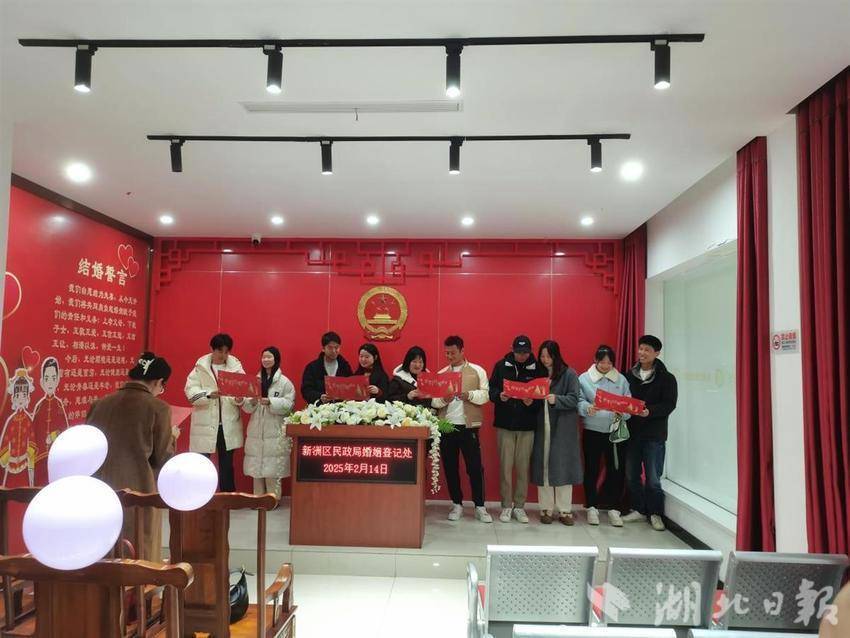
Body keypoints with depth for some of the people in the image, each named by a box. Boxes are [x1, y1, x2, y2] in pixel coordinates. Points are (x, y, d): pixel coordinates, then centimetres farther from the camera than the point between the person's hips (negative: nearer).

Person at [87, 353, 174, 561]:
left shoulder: (99, 404, 4)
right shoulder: (158, 408, -10)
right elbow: (163, 461, -7)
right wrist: (171, 438, 11)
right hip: (138, 494, -5)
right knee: (139, 559, 8)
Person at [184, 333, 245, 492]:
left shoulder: (236, 366, 2)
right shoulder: (201, 366, -1)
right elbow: (190, 390, -9)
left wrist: (239, 399, -25)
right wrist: (209, 394, -26)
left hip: (228, 424, 2)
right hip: (205, 424, -1)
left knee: (227, 464, 11)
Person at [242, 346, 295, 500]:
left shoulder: (285, 382, -1)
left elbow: (288, 405, -9)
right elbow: (247, 408, 9)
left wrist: (269, 402, -19)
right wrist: (252, 402, -12)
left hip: (275, 431, -4)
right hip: (256, 431, 4)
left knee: (273, 467, -3)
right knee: (256, 466, 6)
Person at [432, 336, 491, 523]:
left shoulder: (477, 371, 3)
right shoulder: (441, 374, 11)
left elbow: (485, 395, -4)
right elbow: (433, 400, 4)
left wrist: (468, 395, -20)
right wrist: (443, 400, -16)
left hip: (468, 426, -3)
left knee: (475, 467, 1)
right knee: (450, 467, 9)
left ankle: (480, 507, 13)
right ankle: (457, 504, 23)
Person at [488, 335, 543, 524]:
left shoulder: (537, 368, -1)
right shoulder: (501, 366, 1)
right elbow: (491, 390, 4)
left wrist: (532, 402, -19)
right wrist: (499, 396, -17)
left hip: (527, 425, 0)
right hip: (505, 424, 0)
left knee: (523, 467, 6)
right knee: (505, 466, 4)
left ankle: (519, 506, 20)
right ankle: (506, 506, 16)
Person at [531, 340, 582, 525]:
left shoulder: (569, 374, 0)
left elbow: (574, 399, -8)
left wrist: (556, 399, -24)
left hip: (562, 428, -3)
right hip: (542, 427, 3)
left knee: (562, 467, -1)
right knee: (543, 466, 3)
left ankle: (565, 510, 9)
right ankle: (546, 509, 12)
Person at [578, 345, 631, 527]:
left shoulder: (621, 380, 6)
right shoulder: (584, 378, -1)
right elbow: (579, 402, -6)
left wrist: (623, 412, -18)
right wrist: (588, 408, -26)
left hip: (616, 431, 2)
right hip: (592, 431, -2)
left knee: (616, 470, 5)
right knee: (592, 470, 7)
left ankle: (613, 508, 20)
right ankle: (592, 507, 21)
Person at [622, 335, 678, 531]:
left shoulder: (666, 378, -2)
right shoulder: (629, 375, 8)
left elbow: (669, 404, -10)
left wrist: (649, 411, -25)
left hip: (654, 434, -4)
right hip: (632, 432, 4)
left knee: (653, 478, 1)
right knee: (631, 475, 11)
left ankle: (655, 513, 18)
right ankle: (639, 510, 26)